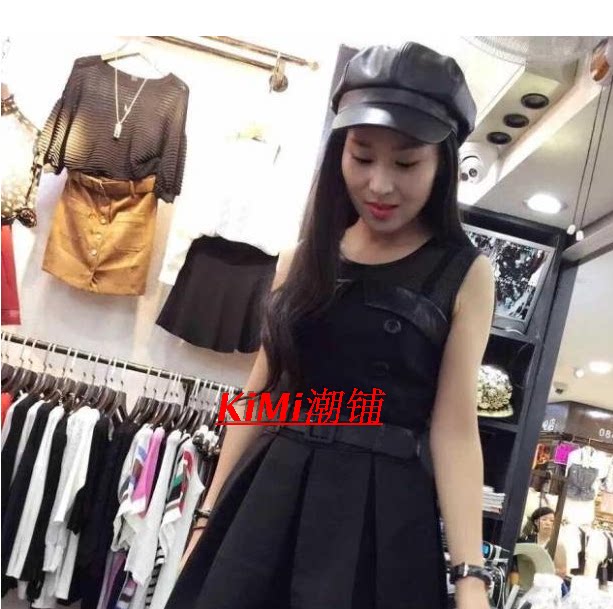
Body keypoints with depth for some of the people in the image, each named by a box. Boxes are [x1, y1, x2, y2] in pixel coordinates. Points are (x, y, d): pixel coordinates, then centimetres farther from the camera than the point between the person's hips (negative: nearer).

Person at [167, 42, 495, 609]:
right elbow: (260, 395, 7)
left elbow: (454, 426, -8)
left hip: (382, 508, -3)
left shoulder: (465, 273, -4)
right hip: (268, 493, 4)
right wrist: (209, 517, 8)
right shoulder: (303, 259, 6)